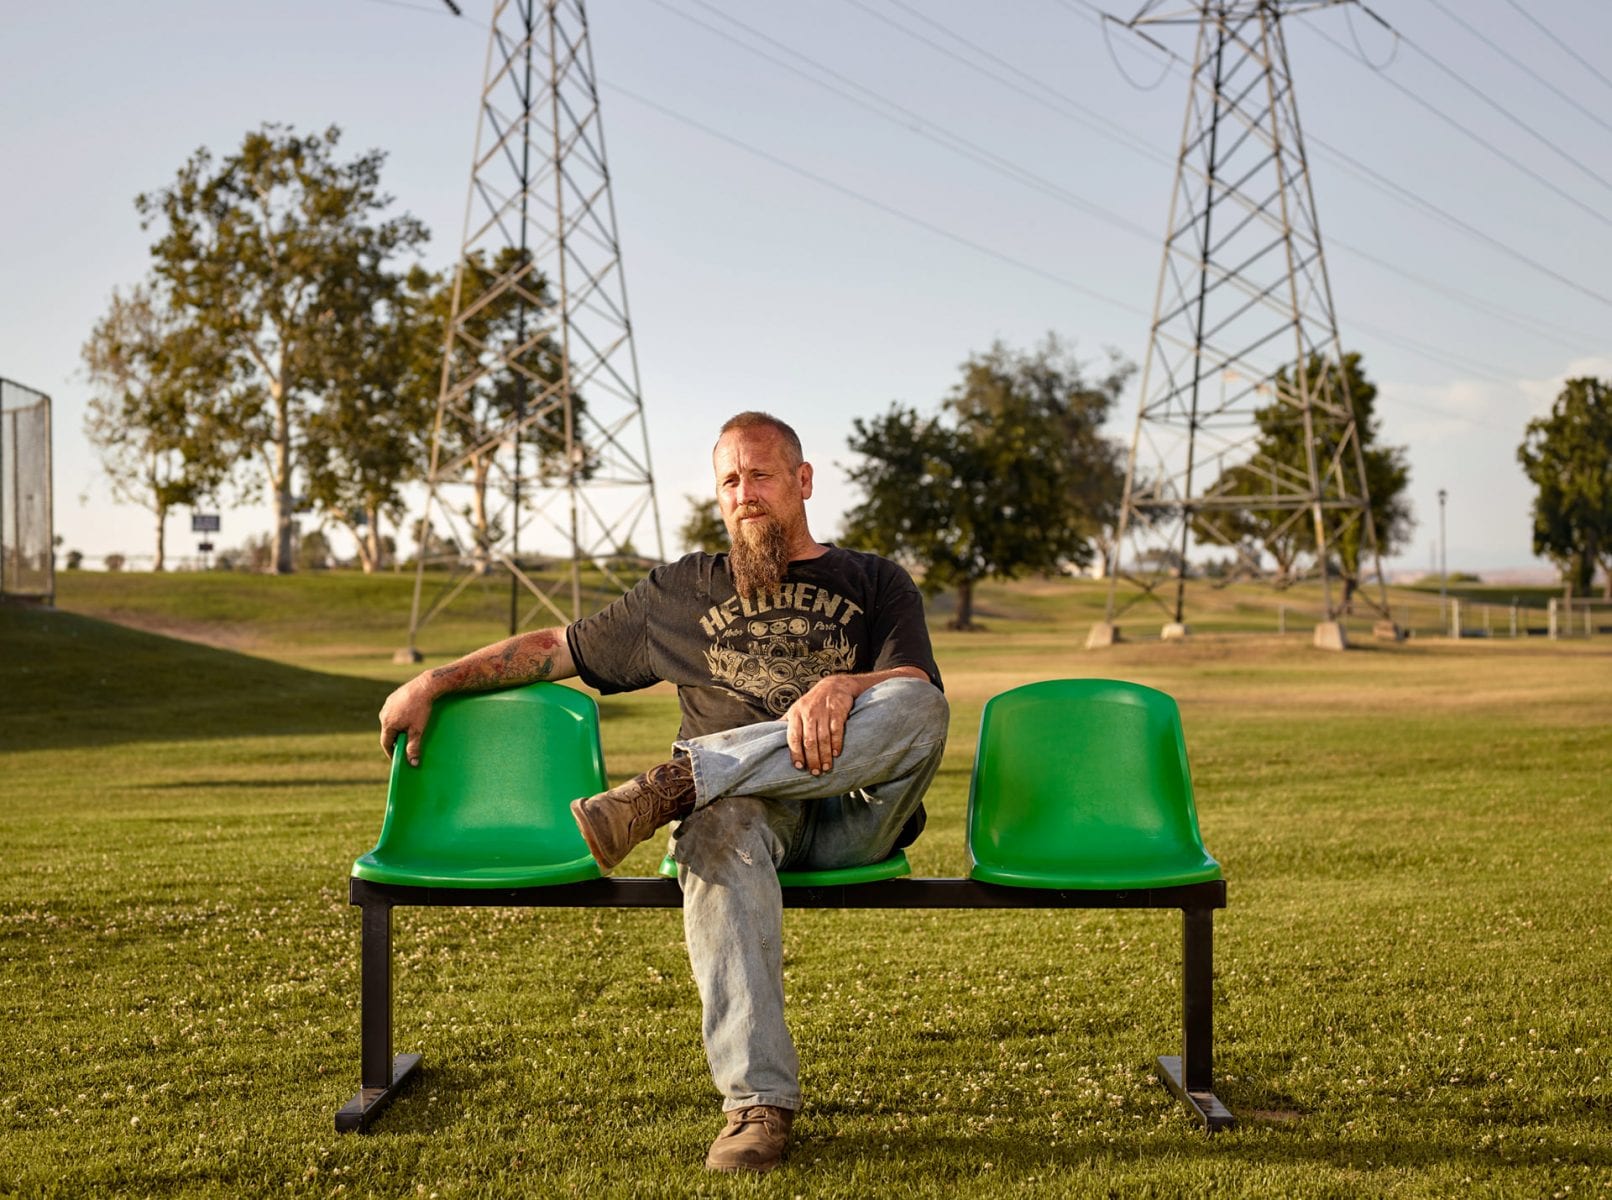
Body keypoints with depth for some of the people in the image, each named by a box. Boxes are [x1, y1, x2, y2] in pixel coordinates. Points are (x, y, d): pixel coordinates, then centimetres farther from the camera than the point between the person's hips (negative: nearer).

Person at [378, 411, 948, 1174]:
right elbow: (556, 648, 25)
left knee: (918, 707, -32)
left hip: (854, 817, 0)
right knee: (720, 828, -39)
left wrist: (843, 686, -22)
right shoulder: (684, 592, 24)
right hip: (744, 803, 0)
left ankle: (677, 781, -33)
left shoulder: (875, 583, 19)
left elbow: (916, 690, 0)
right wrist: (434, 682, 15)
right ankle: (757, 1103, -39)